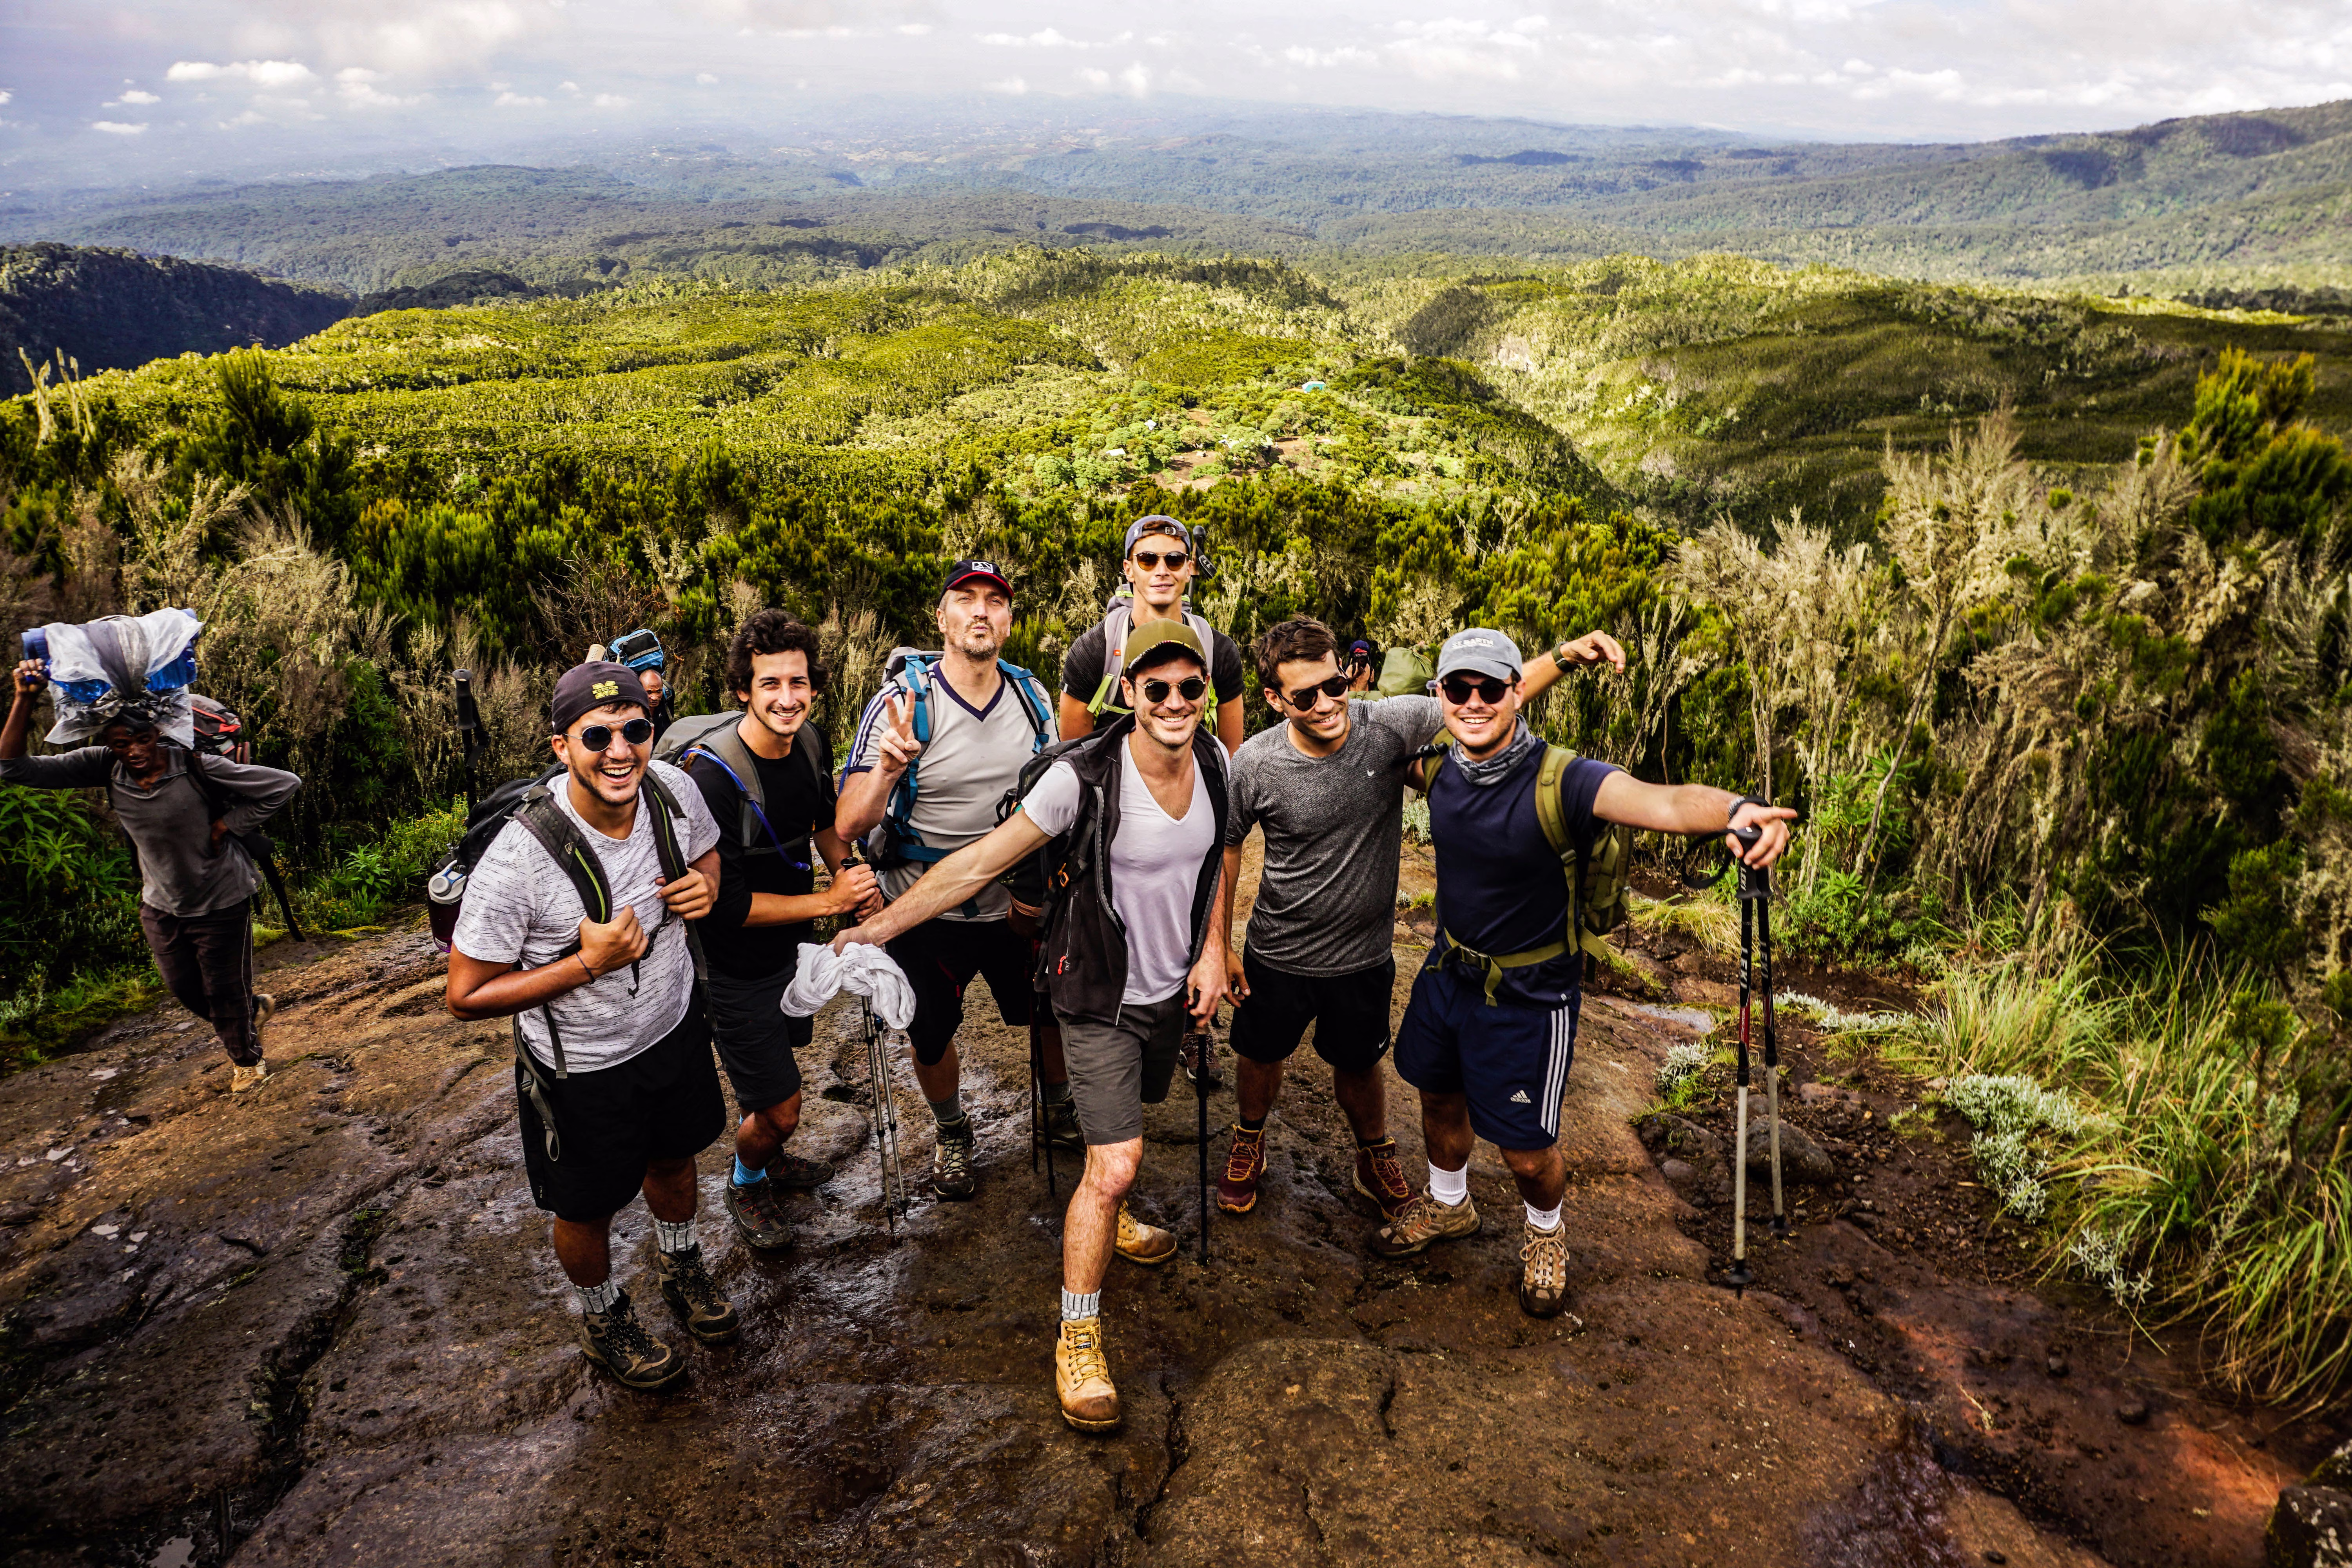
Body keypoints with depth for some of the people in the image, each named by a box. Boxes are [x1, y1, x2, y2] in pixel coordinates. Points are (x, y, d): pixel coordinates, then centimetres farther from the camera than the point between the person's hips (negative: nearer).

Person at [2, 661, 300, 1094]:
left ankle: (248, 1059, 38)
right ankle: (255, 1009, 50)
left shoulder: (195, 767, -25)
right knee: (185, 989, 20)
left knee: (225, 990, 11)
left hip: (221, 903, -5)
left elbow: (284, 785, -23)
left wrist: (226, 826, -19)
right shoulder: (103, 767, -12)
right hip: (161, 906, 5)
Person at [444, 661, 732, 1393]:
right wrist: (587, 963, -33)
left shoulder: (674, 791, -19)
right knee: (590, 1208, 20)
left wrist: (705, 886, -18)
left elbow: (706, 853, 6)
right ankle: (603, 1316, 52)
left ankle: (679, 1263, 62)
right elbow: (467, 997, -23)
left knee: (674, 1158, 30)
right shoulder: (519, 859, -33)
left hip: (674, 1025, 5)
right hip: (582, 1068, -4)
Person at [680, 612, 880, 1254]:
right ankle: (746, 1184, 35)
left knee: (782, 1053, 29)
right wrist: (828, 901, -27)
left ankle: (769, 1156, 57)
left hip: (796, 942, 7)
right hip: (737, 965, -7)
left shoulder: (811, 741, -8)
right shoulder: (713, 774, -31)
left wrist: (848, 871, 0)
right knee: (780, 1109, 2)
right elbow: (726, 904, -28)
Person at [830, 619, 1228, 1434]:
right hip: (1102, 998, -5)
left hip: (1176, 989, 6)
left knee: (1129, 1119, 26)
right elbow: (979, 861, -21)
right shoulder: (1085, 778, -26)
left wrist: (1212, 950, 0)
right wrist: (881, 924, -21)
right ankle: (1078, 1337, 9)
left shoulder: (1213, 759, -9)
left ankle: (1110, 1215, 57)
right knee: (1114, 1166, -9)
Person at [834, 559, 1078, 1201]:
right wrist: (889, 768, -40)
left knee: (1053, 1013, 18)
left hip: (1017, 905, 3)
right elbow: (849, 826, -21)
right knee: (932, 1040, 15)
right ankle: (952, 1133, 47)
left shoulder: (1031, 696, -6)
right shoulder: (903, 701, -18)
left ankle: (1060, 1110, 50)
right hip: (926, 912, -3)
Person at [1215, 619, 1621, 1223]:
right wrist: (1218, 944, 0)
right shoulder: (1254, 765, -21)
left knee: (1358, 1067, 21)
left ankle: (1376, 1159, 52)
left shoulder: (1389, 726, -21)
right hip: (1278, 955, 0)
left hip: (1363, 957, 0)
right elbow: (1224, 846, -4)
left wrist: (1566, 654, -30)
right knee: (1259, 1057, 22)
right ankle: (1249, 1142, 54)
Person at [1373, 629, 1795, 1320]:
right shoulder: (1438, 768, -11)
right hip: (1449, 970, 5)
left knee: (1526, 1151, 7)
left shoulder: (1560, 782, -30)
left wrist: (1736, 810, -66)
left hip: (1529, 994, -5)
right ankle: (1448, 1204, 56)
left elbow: (1665, 802, -49)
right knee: (1439, 1098, 25)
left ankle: (1544, 1234, 43)